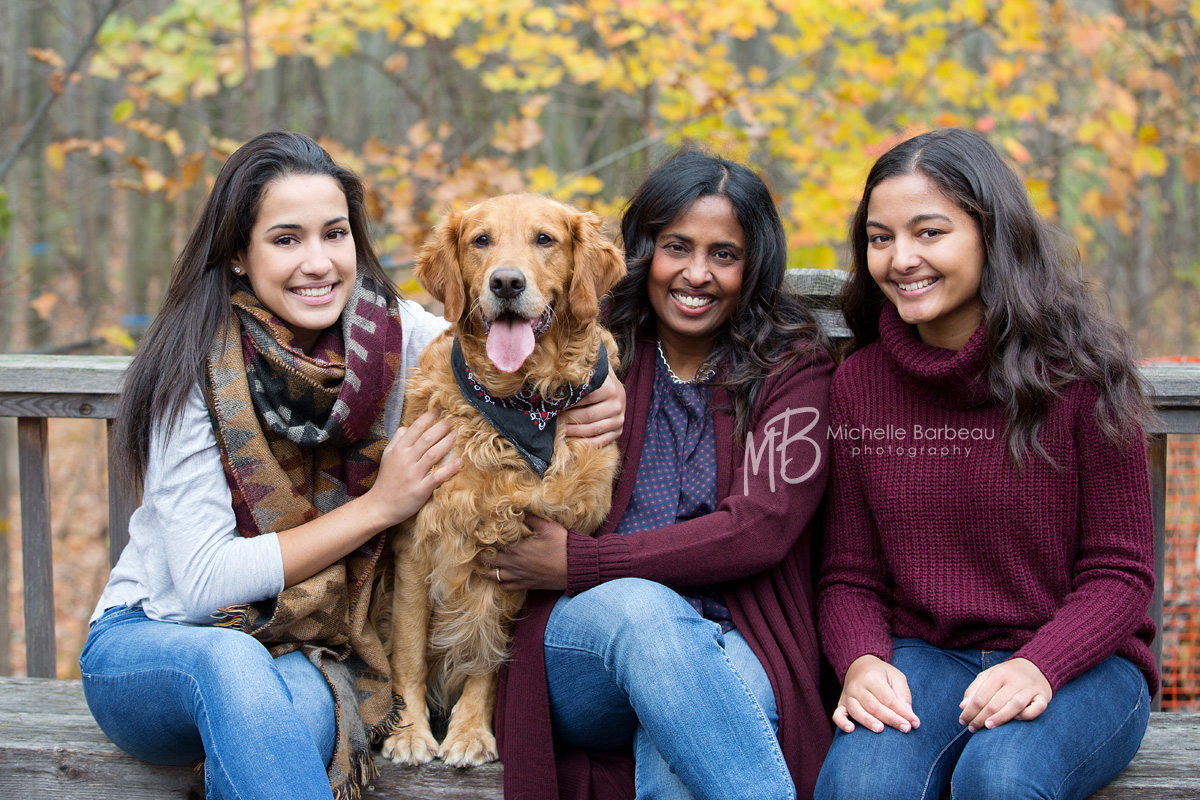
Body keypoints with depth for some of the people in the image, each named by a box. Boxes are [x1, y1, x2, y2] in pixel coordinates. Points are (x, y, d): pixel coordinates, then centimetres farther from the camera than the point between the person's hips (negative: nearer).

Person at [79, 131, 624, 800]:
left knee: (307, 702, -36)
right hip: (150, 640, -2)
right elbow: (202, 580, -19)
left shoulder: (392, 332, -6)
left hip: (306, 653, 2)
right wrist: (379, 506, -18)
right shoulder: (197, 368, -15)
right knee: (232, 663, -38)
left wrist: (601, 394, -13)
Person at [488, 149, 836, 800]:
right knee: (639, 606, -36)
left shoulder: (792, 367, 9)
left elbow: (762, 528, -5)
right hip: (580, 647, 2)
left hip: (723, 650, -2)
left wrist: (580, 564, -8)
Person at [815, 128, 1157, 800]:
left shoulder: (1080, 373, -6)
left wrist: (1038, 666, -23)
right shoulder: (859, 384, 4)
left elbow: (1120, 571, -4)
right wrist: (863, 661, -15)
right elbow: (851, 575, 7)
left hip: (1078, 662, -1)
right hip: (923, 655, 2)